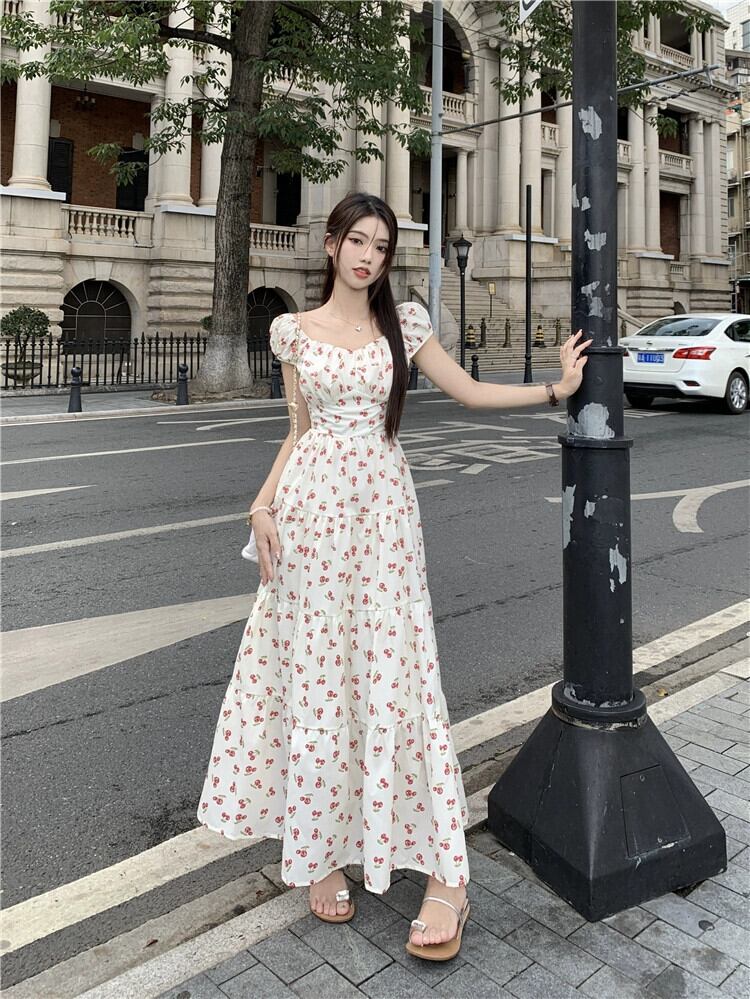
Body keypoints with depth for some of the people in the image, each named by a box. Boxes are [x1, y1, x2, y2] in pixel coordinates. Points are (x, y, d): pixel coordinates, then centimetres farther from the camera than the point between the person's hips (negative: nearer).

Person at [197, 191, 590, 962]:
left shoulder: (404, 323, 8)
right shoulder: (295, 331, 8)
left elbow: (469, 392, 12)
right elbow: (299, 432, 11)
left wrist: (557, 388, 7)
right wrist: (262, 505, 1)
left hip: (383, 503, 0)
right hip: (312, 502, 1)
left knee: (394, 673, -4)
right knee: (313, 675, 4)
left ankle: (445, 877, 4)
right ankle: (321, 851, 22)